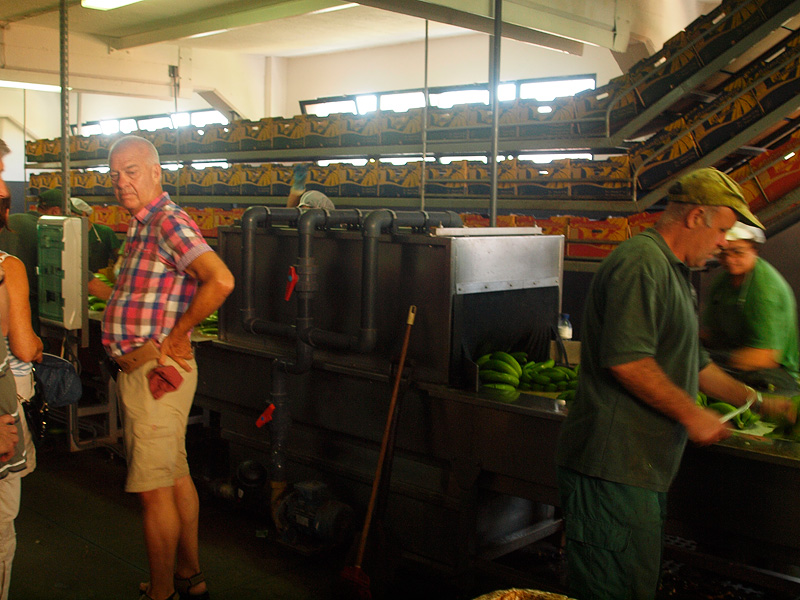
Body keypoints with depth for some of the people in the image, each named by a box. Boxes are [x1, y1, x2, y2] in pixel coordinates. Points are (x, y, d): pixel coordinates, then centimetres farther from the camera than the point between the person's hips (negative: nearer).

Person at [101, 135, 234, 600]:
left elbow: (221, 280, -32)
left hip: (153, 371, -10)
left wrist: (178, 333, -21)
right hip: (142, 368, 10)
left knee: (153, 489, -1)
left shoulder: (169, 222, -17)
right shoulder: (142, 226, 14)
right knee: (177, 477, 17)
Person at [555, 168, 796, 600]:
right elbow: (626, 360, -25)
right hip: (613, 466, -11)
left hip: (640, 466, 11)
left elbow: (690, 364, 31)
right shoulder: (642, 261, -14)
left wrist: (757, 400, 31)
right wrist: (692, 414, -15)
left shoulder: (675, 273, 22)